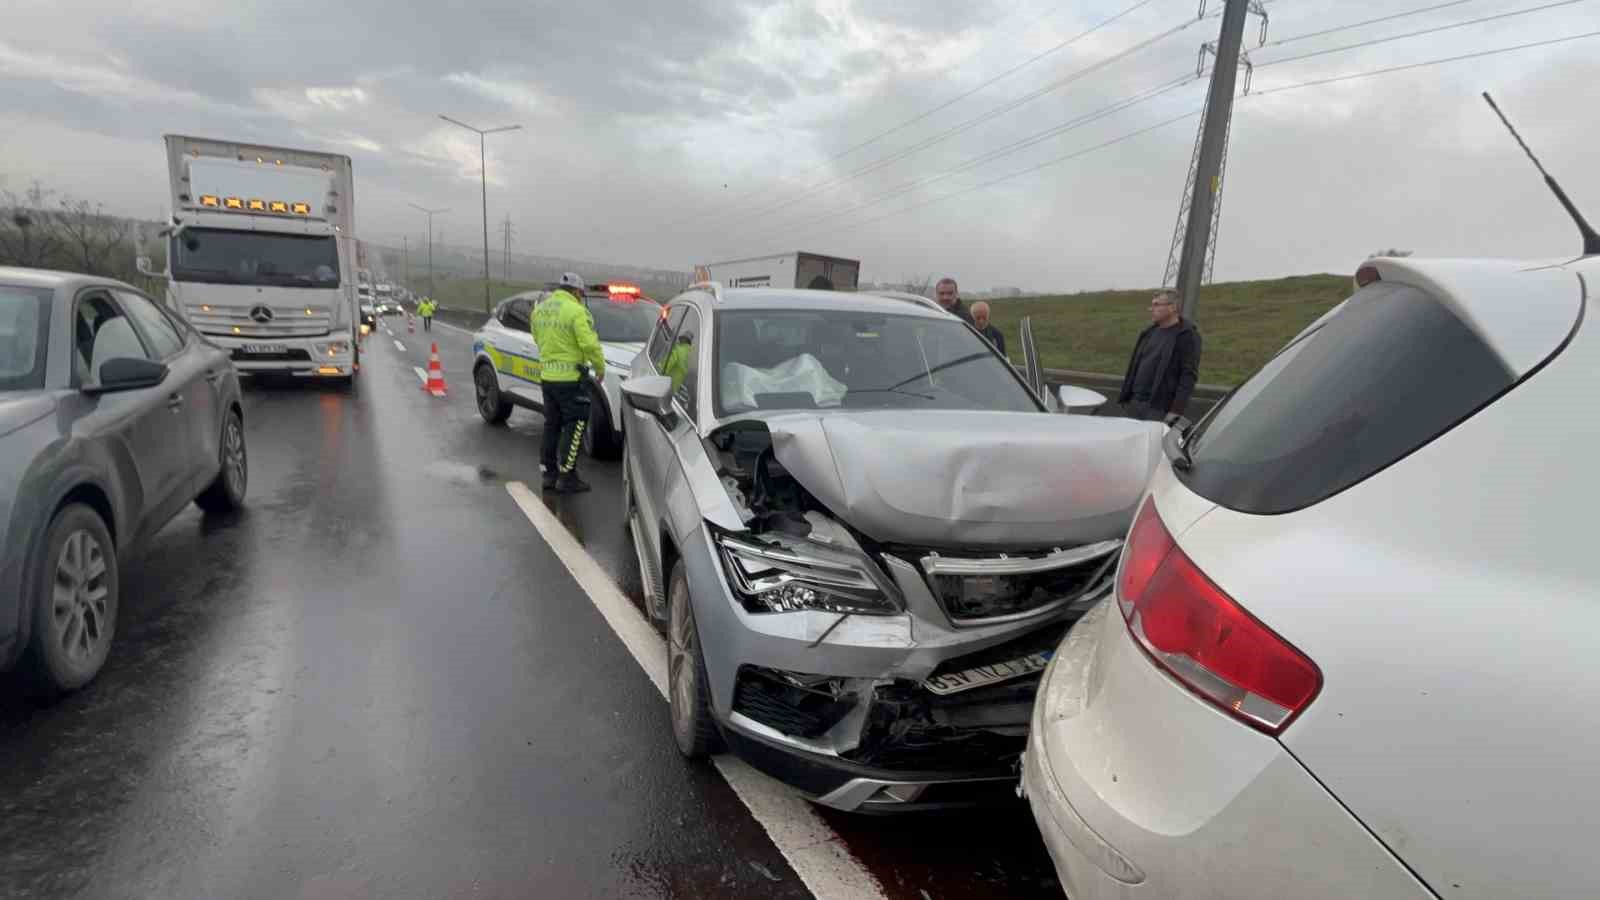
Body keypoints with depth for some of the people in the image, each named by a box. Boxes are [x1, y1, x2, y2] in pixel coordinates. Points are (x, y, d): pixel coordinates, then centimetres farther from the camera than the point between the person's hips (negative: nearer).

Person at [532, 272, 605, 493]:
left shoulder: (539, 309, 10)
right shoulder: (576, 311, -13)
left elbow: (538, 339, 17)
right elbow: (589, 344, -18)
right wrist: (600, 368, -4)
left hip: (546, 376, 7)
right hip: (570, 377, -7)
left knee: (551, 425, 16)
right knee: (575, 426, 0)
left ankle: (550, 474, 22)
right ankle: (567, 477, 0)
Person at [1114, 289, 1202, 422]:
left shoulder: (1186, 335, -6)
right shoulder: (1149, 332, 16)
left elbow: (1189, 376, -13)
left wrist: (1176, 411, -19)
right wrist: (1125, 398, 14)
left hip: (1159, 409, -7)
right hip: (1133, 404, 7)